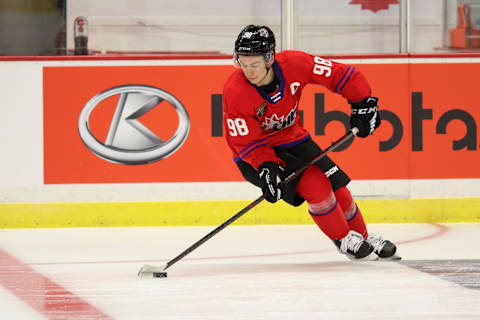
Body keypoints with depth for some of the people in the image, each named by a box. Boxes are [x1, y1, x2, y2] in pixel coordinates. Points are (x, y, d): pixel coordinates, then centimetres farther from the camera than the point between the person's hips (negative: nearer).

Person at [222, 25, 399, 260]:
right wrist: (267, 168, -35)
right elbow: (247, 141, -22)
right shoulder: (235, 92, -28)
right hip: (255, 156, -4)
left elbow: (341, 75, -11)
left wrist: (363, 104, -15)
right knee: (316, 186, -21)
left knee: (337, 188, 1)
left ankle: (364, 238, 27)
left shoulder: (294, 64, -22)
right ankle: (344, 241, 0)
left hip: (293, 139, 4)